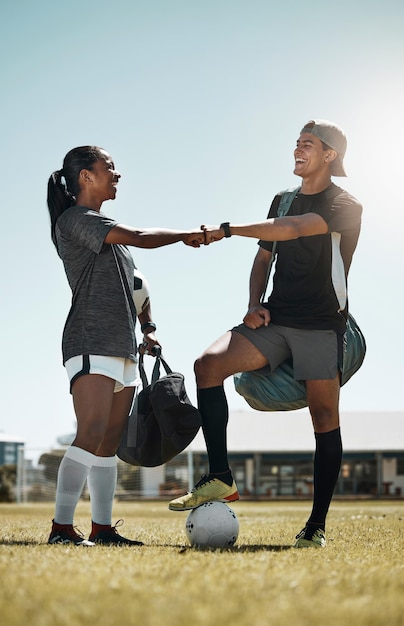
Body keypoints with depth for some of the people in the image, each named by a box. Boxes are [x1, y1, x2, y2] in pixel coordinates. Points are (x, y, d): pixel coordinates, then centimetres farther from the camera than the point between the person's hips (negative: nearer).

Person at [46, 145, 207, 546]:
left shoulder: (102, 227, 24)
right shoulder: (76, 219, -5)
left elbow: (135, 284, 31)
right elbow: (140, 238, -15)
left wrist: (147, 327, 19)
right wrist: (187, 235, -1)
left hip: (121, 348, 9)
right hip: (91, 345, -9)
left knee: (110, 441, 6)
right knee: (91, 435, -19)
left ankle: (102, 528, 8)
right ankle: (62, 528, -19)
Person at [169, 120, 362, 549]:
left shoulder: (345, 207, -5)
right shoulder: (283, 201, 18)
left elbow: (292, 229, -22)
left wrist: (227, 230, -23)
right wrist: (255, 305, 6)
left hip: (322, 324, -5)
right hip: (276, 321, 5)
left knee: (324, 416, -7)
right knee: (209, 364, -17)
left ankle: (317, 526, 1)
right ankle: (221, 479, -17)